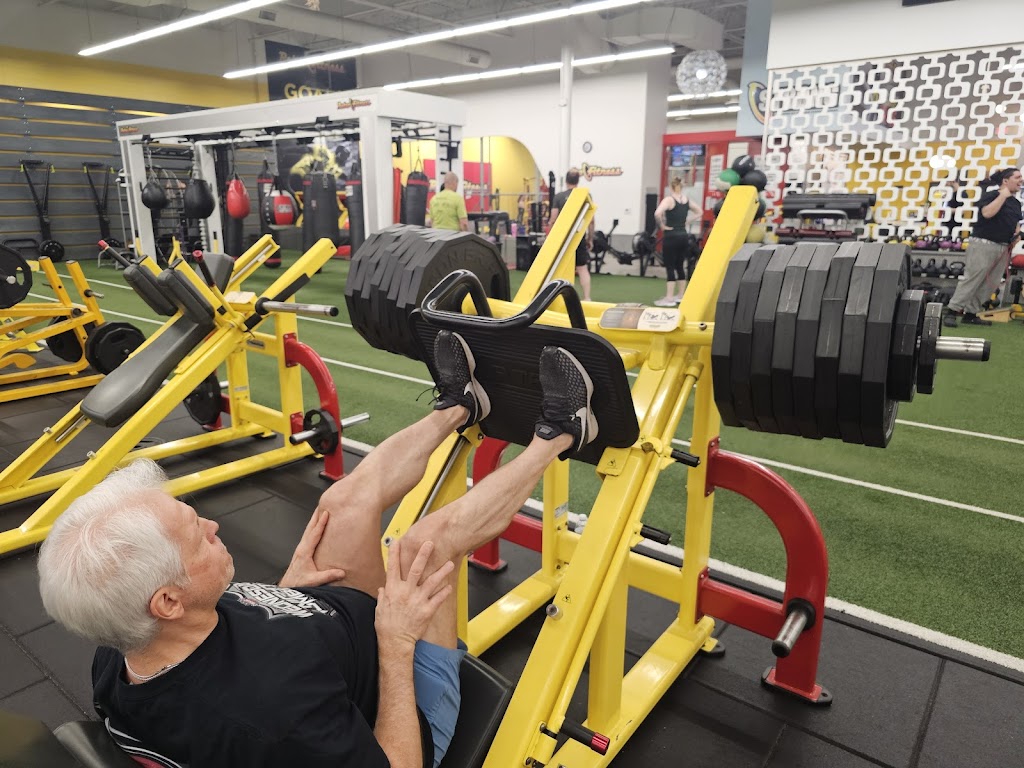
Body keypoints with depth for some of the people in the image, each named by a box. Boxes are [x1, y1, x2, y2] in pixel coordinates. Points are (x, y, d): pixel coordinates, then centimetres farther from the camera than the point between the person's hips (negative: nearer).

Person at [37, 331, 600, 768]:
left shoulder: (113, 664, -19)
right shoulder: (272, 713, -46)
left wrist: (288, 589, 2)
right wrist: (397, 642, -26)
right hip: (397, 699, -6)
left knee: (346, 501, -3)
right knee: (429, 540, -20)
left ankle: (458, 406, 22)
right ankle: (558, 435, 5)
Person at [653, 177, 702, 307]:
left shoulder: (669, 199, -11)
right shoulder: (687, 200, 8)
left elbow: (657, 213, -27)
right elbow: (699, 211, 23)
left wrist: (662, 226, -13)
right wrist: (686, 221, 14)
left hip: (671, 237, -6)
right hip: (684, 236, 6)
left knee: (670, 268, -4)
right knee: (680, 266, 14)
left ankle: (669, 298, -4)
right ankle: (680, 295, 22)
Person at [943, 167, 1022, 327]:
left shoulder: (1016, 202, 17)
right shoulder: (991, 195, -6)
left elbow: (1016, 222, 28)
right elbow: (987, 213, -25)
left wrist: (1017, 233, 7)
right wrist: (1003, 196, -16)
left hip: (1003, 248, 8)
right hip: (983, 244, -8)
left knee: (990, 285, 5)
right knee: (972, 279, -11)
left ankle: (970, 314, 10)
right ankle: (951, 312, -8)